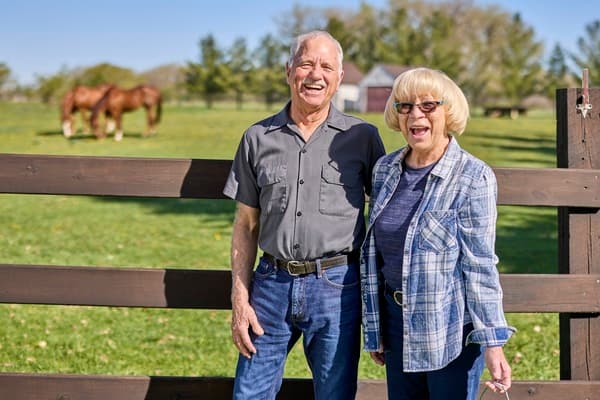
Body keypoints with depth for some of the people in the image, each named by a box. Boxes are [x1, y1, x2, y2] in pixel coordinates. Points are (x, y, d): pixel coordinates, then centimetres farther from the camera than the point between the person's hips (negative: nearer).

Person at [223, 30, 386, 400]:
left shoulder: (362, 137, 1)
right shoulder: (258, 138, 6)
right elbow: (246, 225, 9)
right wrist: (240, 298, 3)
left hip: (337, 286, -2)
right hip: (272, 282, 2)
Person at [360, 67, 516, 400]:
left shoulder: (473, 177, -10)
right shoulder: (384, 170, 4)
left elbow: (480, 266, -12)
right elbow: (372, 253, 9)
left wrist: (493, 343, -15)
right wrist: (374, 329, 11)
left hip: (452, 330, -5)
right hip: (398, 321, 5)